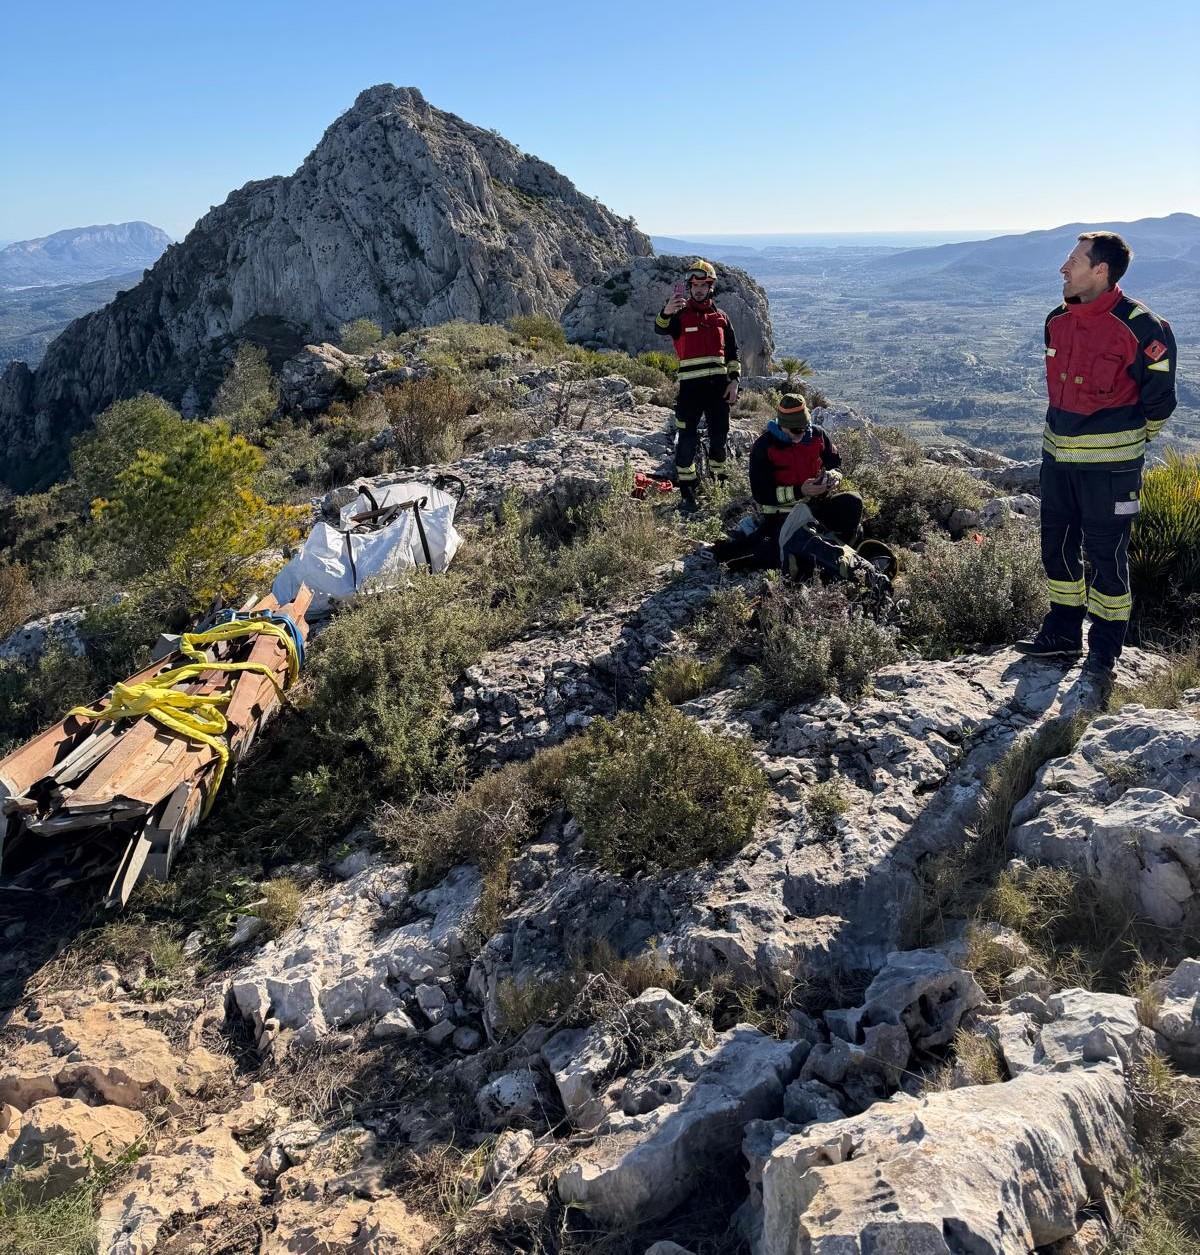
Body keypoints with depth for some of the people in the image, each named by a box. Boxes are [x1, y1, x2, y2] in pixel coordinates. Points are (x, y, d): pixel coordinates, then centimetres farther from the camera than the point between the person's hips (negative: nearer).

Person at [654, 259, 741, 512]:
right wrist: (666, 312, -42)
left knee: (719, 437, 10)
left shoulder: (721, 317, 13)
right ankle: (686, 493, 0)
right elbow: (661, 329, -20)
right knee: (687, 440, -6)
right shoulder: (680, 315, 2)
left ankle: (718, 483, 27)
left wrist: (734, 380, 6)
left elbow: (732, 352, 17)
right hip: (690, 386, -4)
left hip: (718, 386, 4)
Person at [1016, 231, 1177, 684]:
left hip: (1110, 463, -7)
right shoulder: (1057, 321, 6)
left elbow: (1158, 395, -4)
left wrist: (1131, 440, 5)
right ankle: (1062, 633, 30)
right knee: (1057, 546, 14)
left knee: (1106, 555, 1)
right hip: (1057, 455, 7)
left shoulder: (1138, 327, -14)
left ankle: (1104, 651, 14)